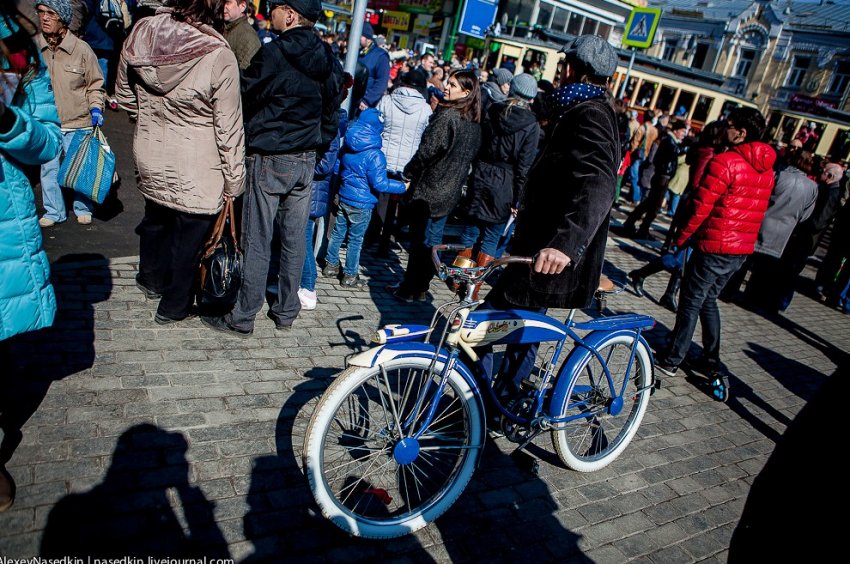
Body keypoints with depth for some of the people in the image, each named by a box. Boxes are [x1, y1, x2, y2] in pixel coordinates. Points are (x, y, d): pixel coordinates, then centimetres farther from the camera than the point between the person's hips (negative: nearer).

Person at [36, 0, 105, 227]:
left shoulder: (81, 49, -9)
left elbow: (95, 84, 2)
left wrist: (95, 108, -11)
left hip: (78, 122, -2)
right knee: (48, 169, 11)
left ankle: (83, 209, 30)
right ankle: (54, 211, 27)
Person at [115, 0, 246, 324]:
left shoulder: (141, 34, -6)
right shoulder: (219, 57, -23)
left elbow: (124, 96, 8)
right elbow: (229, 129, -16)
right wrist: (234, 179, -5)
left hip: (150, 160, 6)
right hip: (195, 172, -5)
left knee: (155, 220, 27)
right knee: (188, 237, 12)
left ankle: (152, 280, 51)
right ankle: (174, 306, 30)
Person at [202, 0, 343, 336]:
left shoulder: (273, 54, -14)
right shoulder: (330, 63, 7)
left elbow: (245, 96, -6)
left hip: (269, 160, -6)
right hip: (306, 161, 6)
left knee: (257, 242, 0)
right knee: (294, 239, 12)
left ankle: (243, 318, 11)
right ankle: (286, 312, 24)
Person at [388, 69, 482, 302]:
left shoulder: (447, 116, -17)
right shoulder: (475, 123, 7)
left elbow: (426, 151, -17)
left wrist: (409, 173, -4)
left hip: (429, 189, -7)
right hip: (450, 193, 7)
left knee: (419, 239, 2)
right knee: (433, 239, 15)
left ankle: (410, 289, 11)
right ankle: (421, 287, 24)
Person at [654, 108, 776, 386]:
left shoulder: (725, 162, -16)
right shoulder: (766, 169, 10)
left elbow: (701, 207, -16)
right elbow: (754, 211, 16)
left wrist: (680, 237, -5)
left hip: (715, 247, -8)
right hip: (743, 249, 8)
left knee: (691, 303, 2)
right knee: (708, 300, 20)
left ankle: (670, 360, 10)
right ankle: (711, 361, 25)